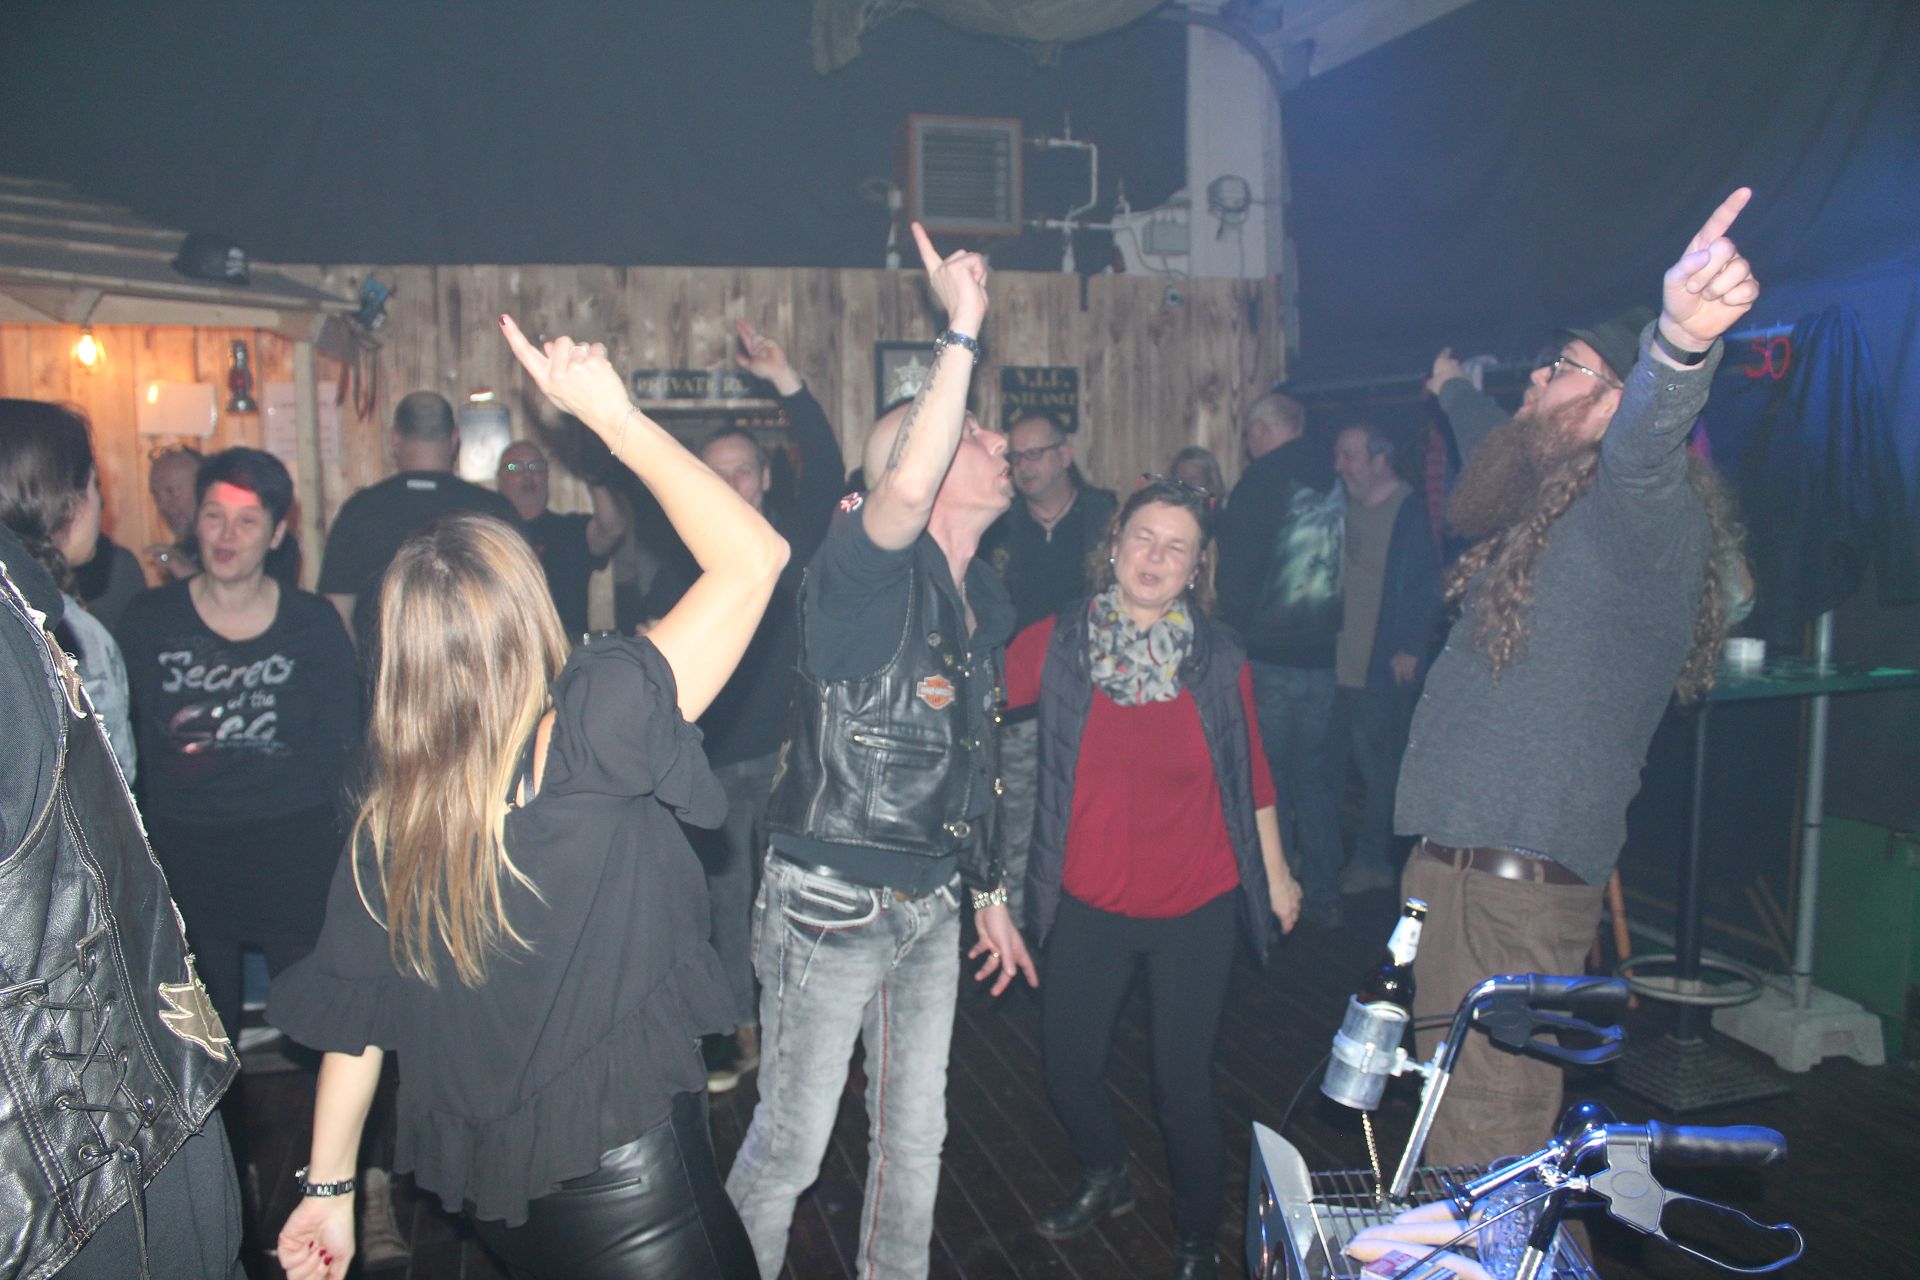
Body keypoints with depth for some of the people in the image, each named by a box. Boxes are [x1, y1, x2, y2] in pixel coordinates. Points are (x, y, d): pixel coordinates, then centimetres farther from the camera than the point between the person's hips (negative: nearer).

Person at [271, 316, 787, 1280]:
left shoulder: (384, 829, -4)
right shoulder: (588, 744, -23)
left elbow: (353, 1017, 3)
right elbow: (751, 556, -21)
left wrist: (328, 1188, 15)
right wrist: (616, 420, -14)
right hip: (626, 1177, -7)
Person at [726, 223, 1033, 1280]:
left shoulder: (986, 600, 8)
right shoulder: (864, 568, -17)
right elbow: (904, 493, -43)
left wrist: (987, 893, 20)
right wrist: (962, 331, -36)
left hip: (929, 905, 8)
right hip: (830, 904, -7)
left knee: (916, 1131, 20)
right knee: (792, 1140, 7)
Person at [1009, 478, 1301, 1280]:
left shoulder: (1220, 659, -6)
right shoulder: (1058, 642, -8)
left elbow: (1253, 771, 3)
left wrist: (1275, 870, 10)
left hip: (1195, 909, -1)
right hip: (1089, 904, 2)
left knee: (1184, 1086, 5)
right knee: (1068, 1067, 14)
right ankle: (1105, 1181, 48)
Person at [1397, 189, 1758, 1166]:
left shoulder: (1643, 515, -12)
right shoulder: (1549, 506, 16)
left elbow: (1644, 445, -37)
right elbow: (1500, 453, 40)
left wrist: (1680, 345, -58)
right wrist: (1453, 389, 57)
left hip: (1519, 876, -9)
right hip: (1451, 857, 9)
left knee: (1492, 1133, -2)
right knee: (1450, 1099, 22)